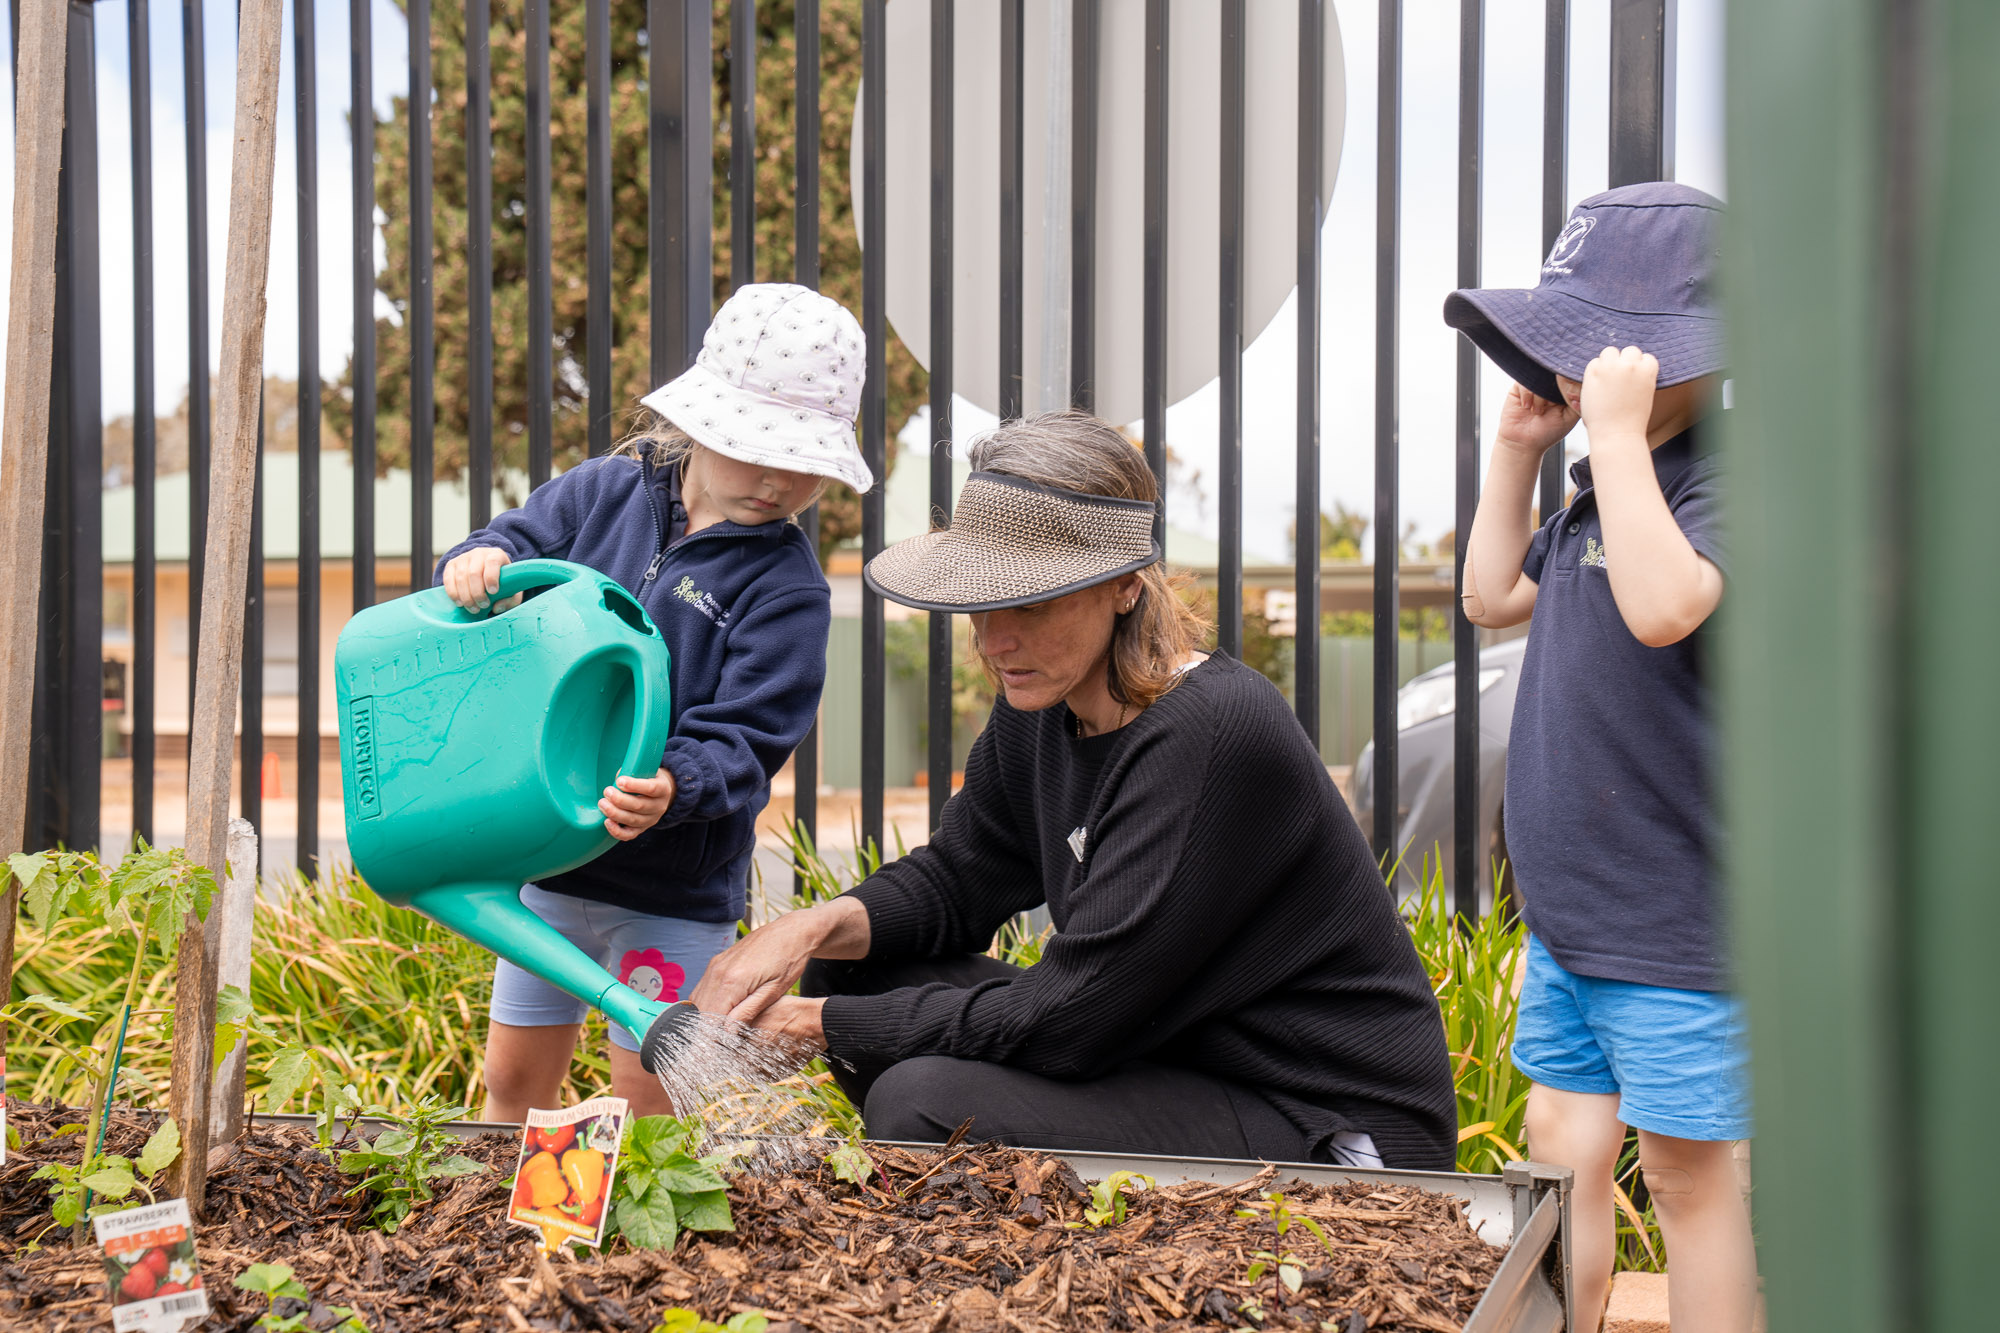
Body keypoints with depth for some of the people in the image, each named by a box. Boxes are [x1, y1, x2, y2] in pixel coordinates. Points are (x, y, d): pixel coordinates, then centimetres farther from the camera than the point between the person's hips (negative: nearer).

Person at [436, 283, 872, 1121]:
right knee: (514, 1081, 16)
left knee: (651, 1101, 4)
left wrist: (674, 788, -37)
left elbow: (743, 739, -17)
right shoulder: (604, 493, 0)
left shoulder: (786, 587, -11)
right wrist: (480, 561, -21)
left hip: (675, 887, -3)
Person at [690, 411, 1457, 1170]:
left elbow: (1065, 1018, -24)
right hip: (1185, 1066, 9)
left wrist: (822, 1025, -17)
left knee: (925, 1102, -24)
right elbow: (954, 878, 15)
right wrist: (814, 928, -7)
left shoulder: (1214, 736, -25)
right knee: (854, 970, 4)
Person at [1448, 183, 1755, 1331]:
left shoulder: (1729, 487, -17)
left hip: (1673, 927, -9)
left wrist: (1620, 431, -29)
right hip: (1567, 911, 9)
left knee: (1685, 1171, 4)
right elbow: (1495, 597, 22)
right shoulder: (1607, 489, 11)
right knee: (1562, 1147, 14)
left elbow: (1663, 607, -36)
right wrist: (1519, 450, 12)